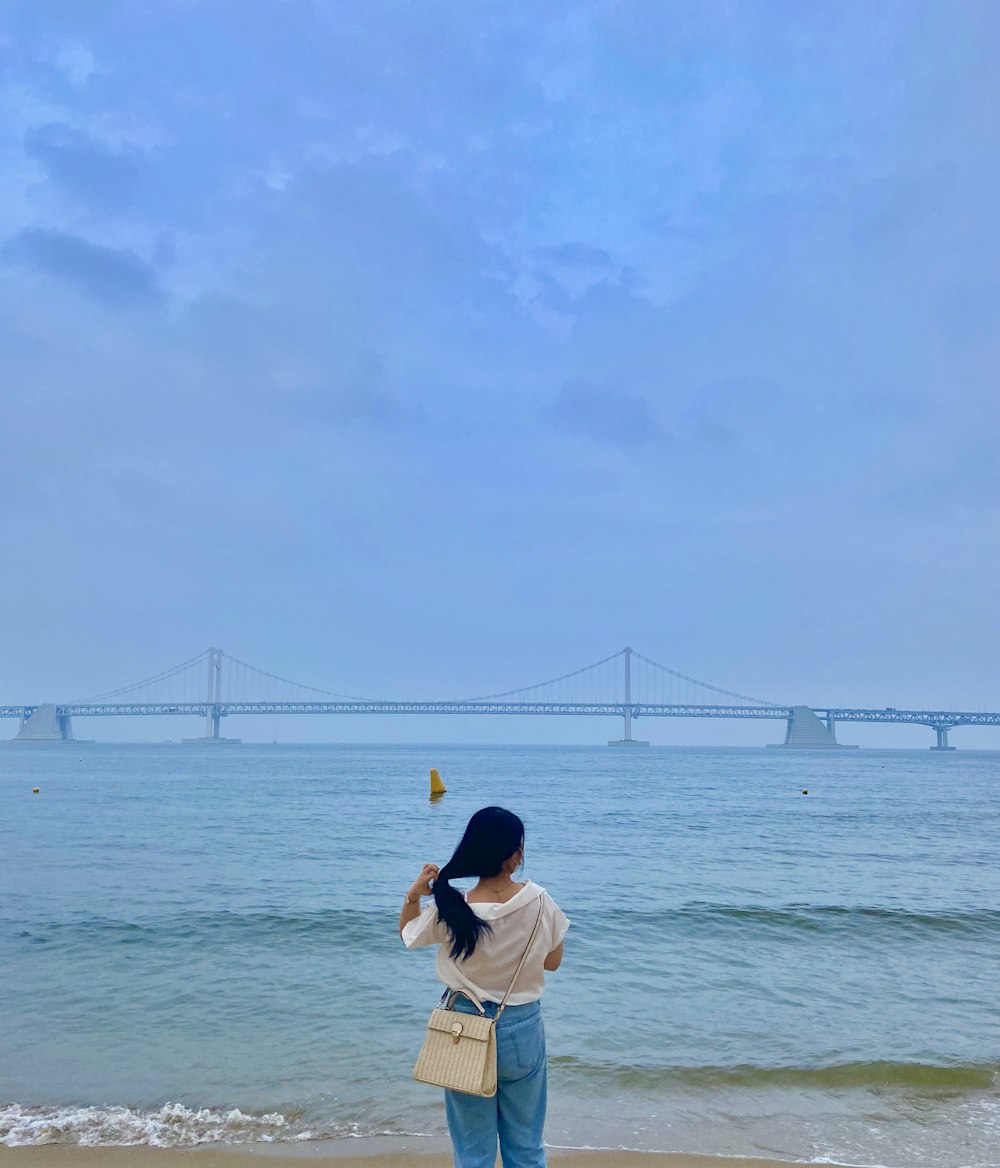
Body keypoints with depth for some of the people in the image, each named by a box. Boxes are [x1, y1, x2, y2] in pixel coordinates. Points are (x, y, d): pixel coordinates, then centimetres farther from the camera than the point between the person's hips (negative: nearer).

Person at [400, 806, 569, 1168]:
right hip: (523, 1028, 1)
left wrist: (413, 895, -9)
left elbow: (407, 933, 3)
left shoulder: (450, 910, -20)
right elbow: (553, 961, 0)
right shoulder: (539, 902, -18)